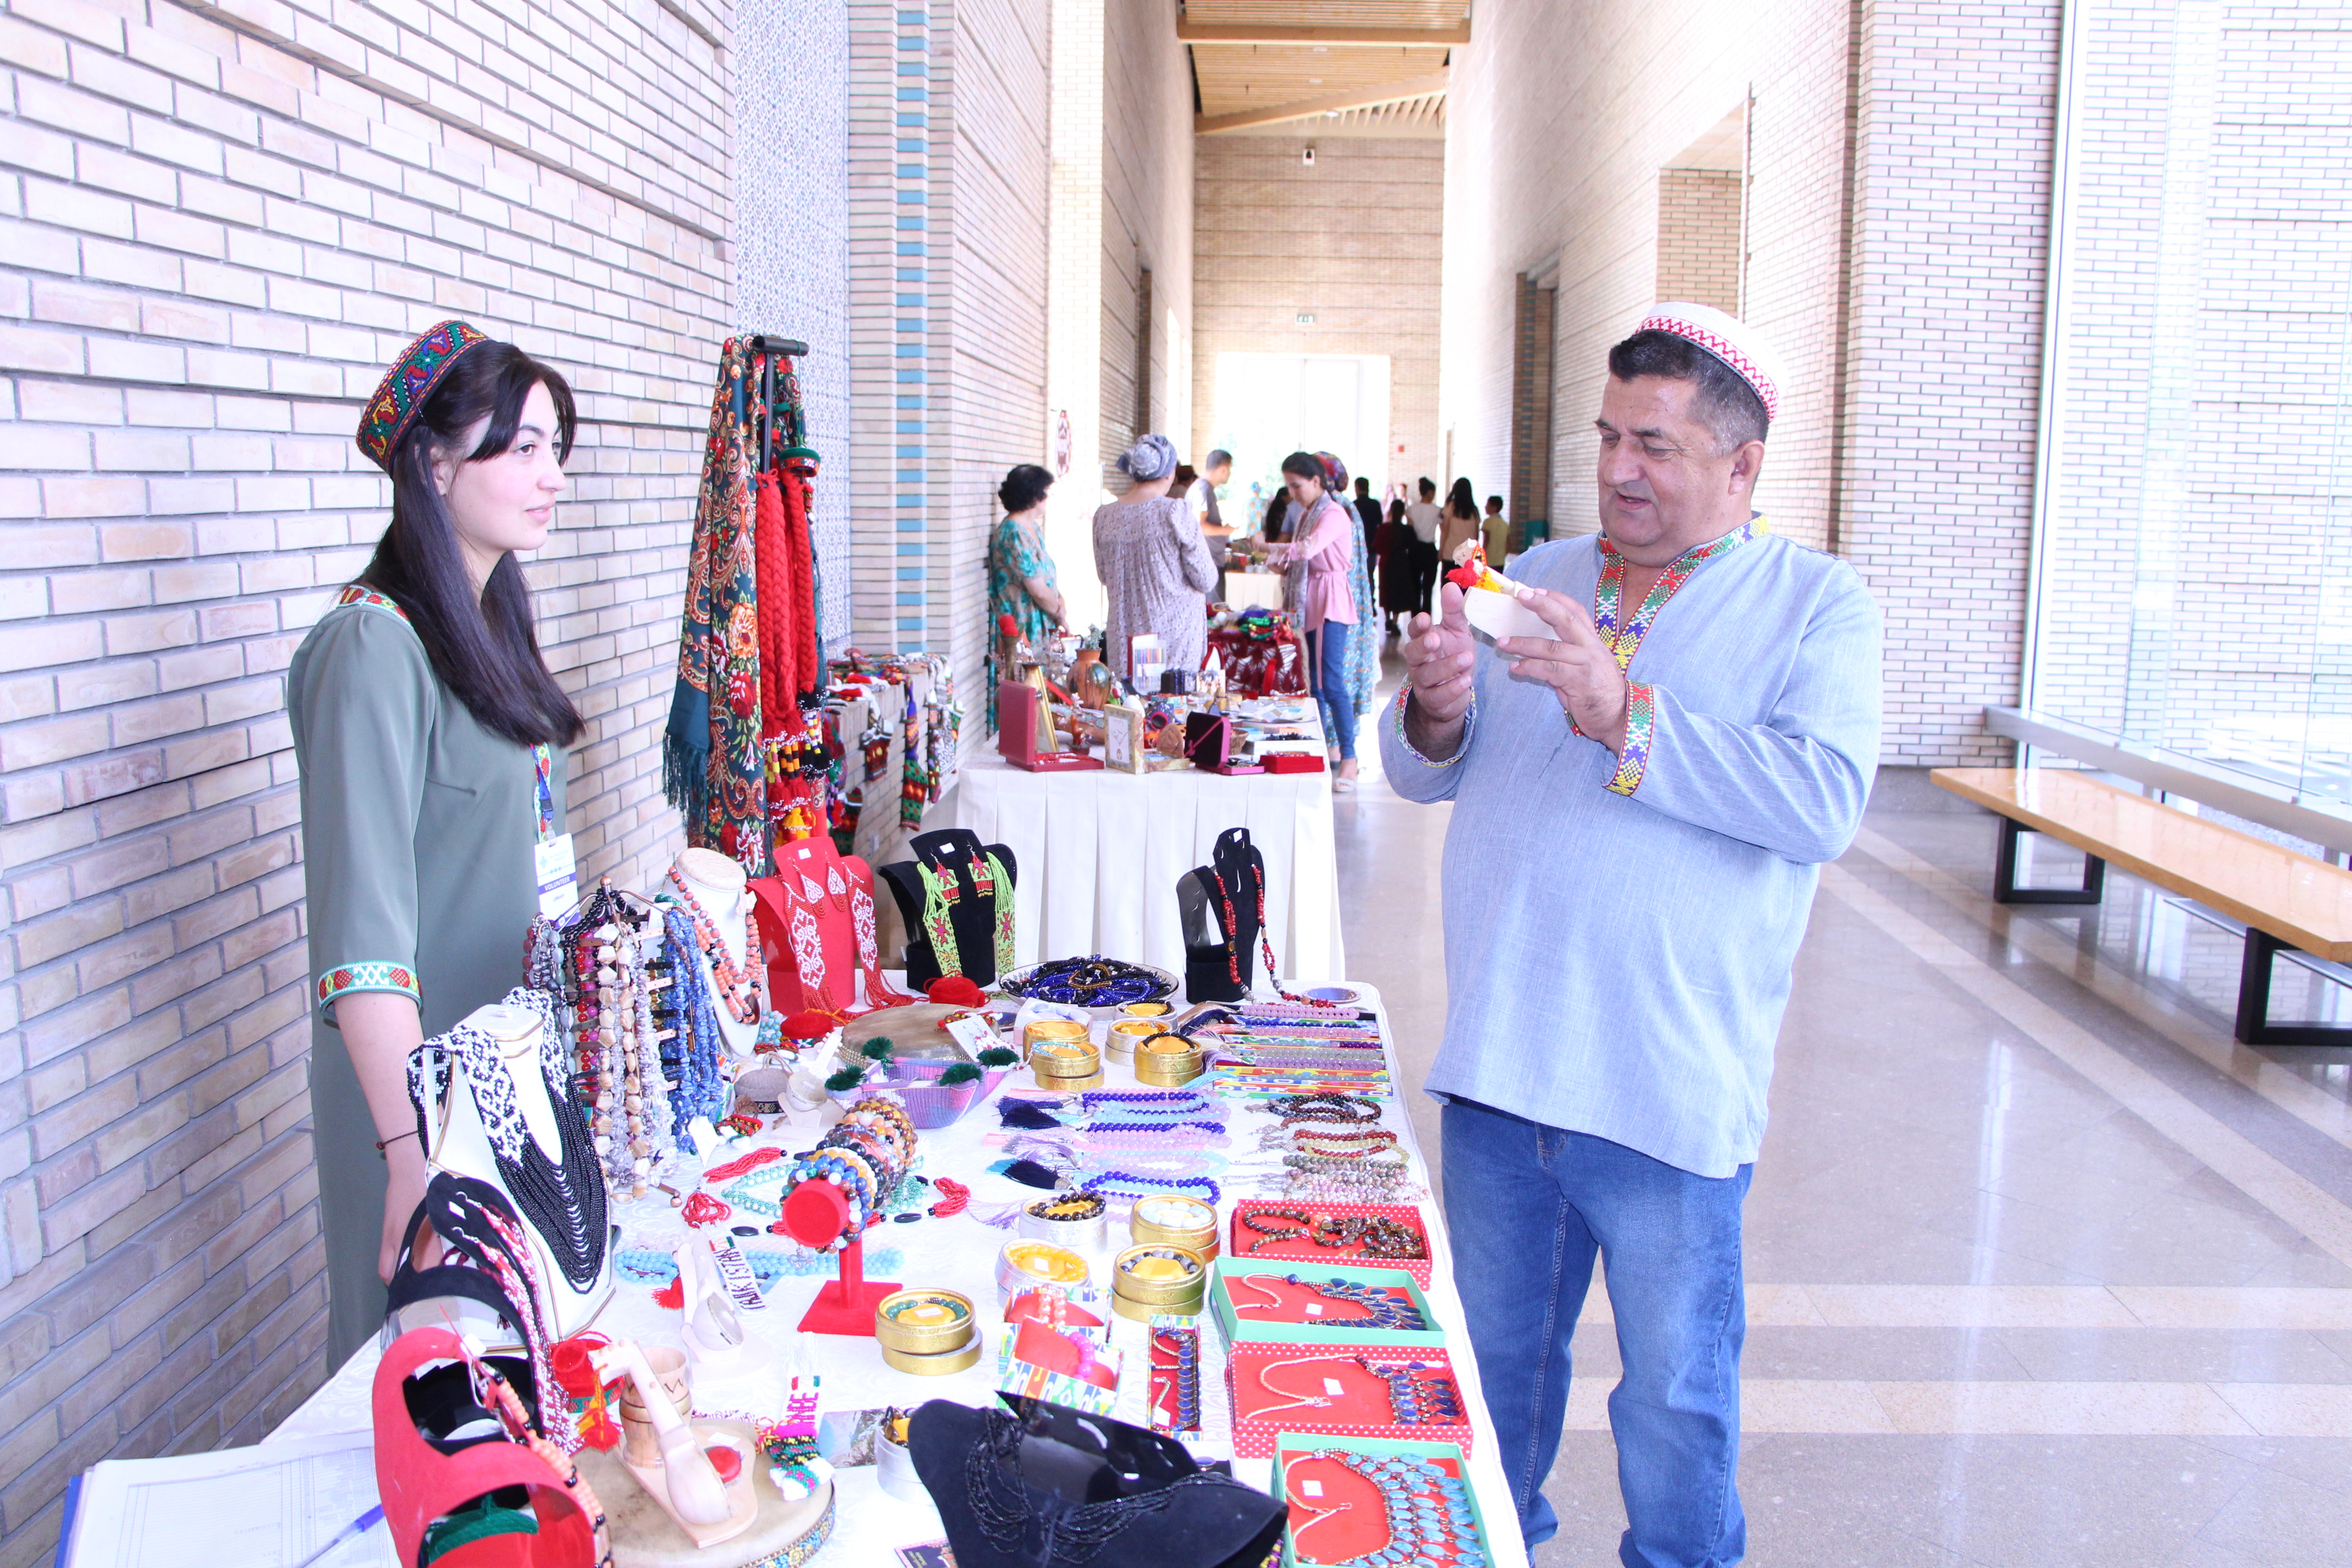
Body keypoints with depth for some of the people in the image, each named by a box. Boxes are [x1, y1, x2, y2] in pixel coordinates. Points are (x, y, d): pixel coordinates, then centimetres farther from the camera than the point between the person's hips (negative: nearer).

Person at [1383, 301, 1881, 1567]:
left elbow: (1825, 800, -20)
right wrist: (1435, 711, -13)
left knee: (1675, 1391, 12)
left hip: (1667, 1085, -4)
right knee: (1494, 1355, 21)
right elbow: (1423, 774, 10)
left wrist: (1625, 716, -26)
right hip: (1496, 1065, 4)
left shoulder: (1816, 605, -3)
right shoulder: (1540, 575, 9)